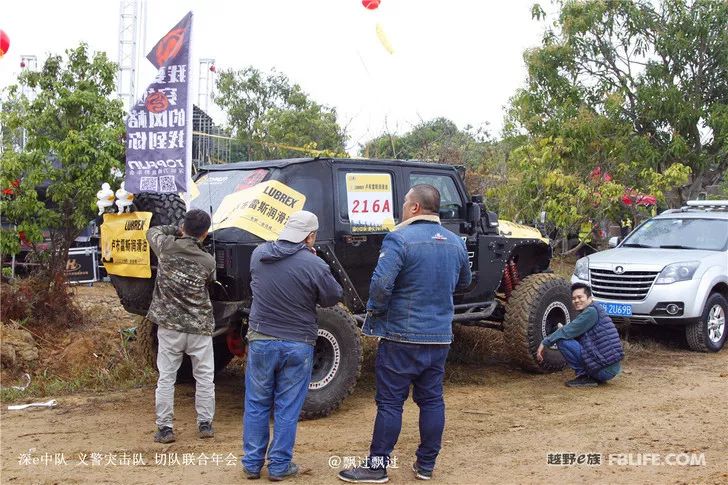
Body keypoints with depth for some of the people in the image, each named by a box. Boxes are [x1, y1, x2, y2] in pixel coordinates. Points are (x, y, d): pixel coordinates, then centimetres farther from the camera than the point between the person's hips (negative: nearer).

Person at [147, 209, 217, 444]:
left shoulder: (166, 246, -7)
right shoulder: (208, 261, -8)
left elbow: (152, 231, 13)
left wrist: (178, 231, 17)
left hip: (169, 325, 1)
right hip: (200, 327, -1)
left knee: (166, 378, 7)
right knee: (204, 377, 12)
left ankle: (164, 428, 8)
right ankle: (205, 424, 16)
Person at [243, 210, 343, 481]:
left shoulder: (259, 254, -1)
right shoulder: (314, 264, -17)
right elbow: (333, 298, -3)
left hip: (261, 340, 3)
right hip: (297, 345, -3)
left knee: (256, 405, 14)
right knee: (287, 409, 8)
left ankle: (252, 464, 21)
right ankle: (279, 466, 16)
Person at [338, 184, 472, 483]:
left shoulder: (400, 239, -15)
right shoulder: (455, 243, 8)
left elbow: (381, 283, -24)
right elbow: (464, 282, 23)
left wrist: (375, 311, -7)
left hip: (402, 336, -6)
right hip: (440, 336, 6)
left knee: (390, 402, 1)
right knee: (432, 400, 12)